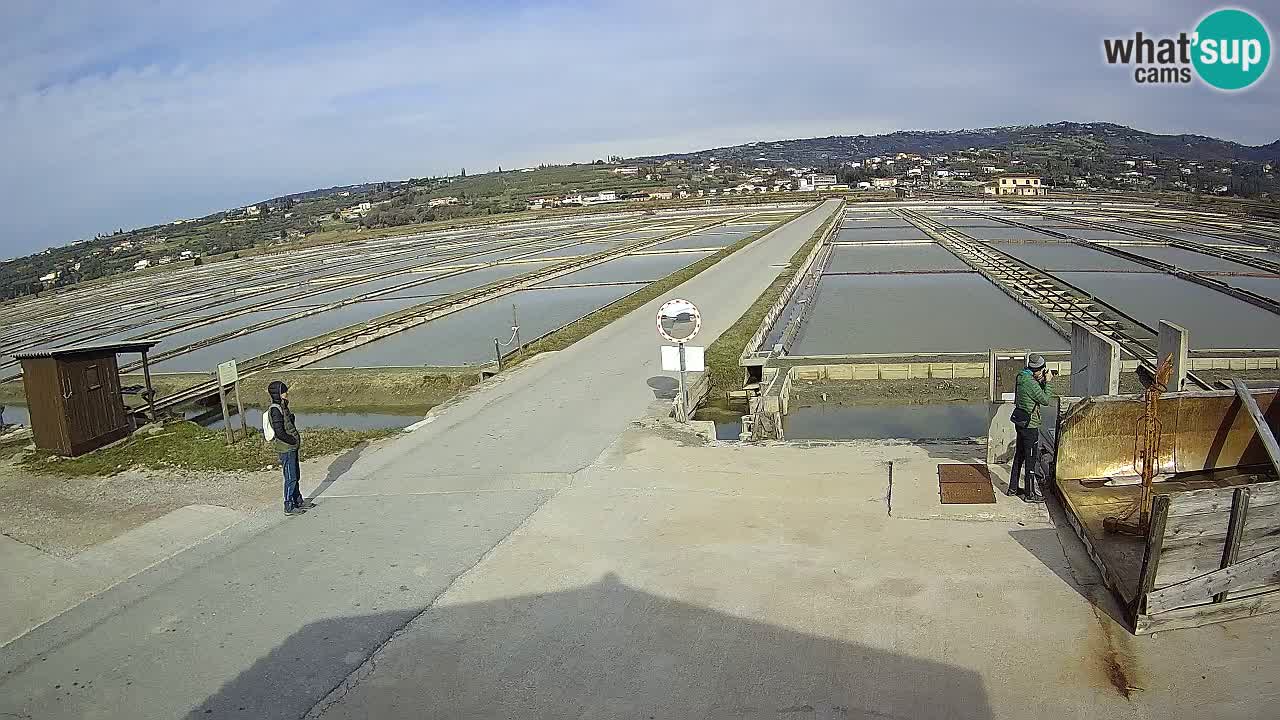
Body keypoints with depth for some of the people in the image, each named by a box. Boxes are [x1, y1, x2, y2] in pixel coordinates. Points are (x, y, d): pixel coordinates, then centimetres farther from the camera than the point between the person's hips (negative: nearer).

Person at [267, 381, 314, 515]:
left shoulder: (282, 407, 11)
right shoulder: (275, 410, -19)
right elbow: (279, 433, -23)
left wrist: (296, 440, 10)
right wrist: (294, 441, -13)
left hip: (292, 448, 9)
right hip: (286, 449, -9)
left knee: (296, 476, 18)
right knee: (290, 478, -1)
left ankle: (299, 501, 30)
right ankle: (289, 507, 7)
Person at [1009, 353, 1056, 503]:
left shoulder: (1022, 377, 5)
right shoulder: (1031, 383, -23)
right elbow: (1046, 400, -16)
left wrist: (1043, 381, 4)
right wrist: (1047, 382, -9)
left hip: (1020, 422, 10)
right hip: (1029, 424, -10)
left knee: (1019, 455, 19)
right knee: (1031, 458, 0)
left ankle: (1013, 488, 28)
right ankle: (1029, 494, 7)